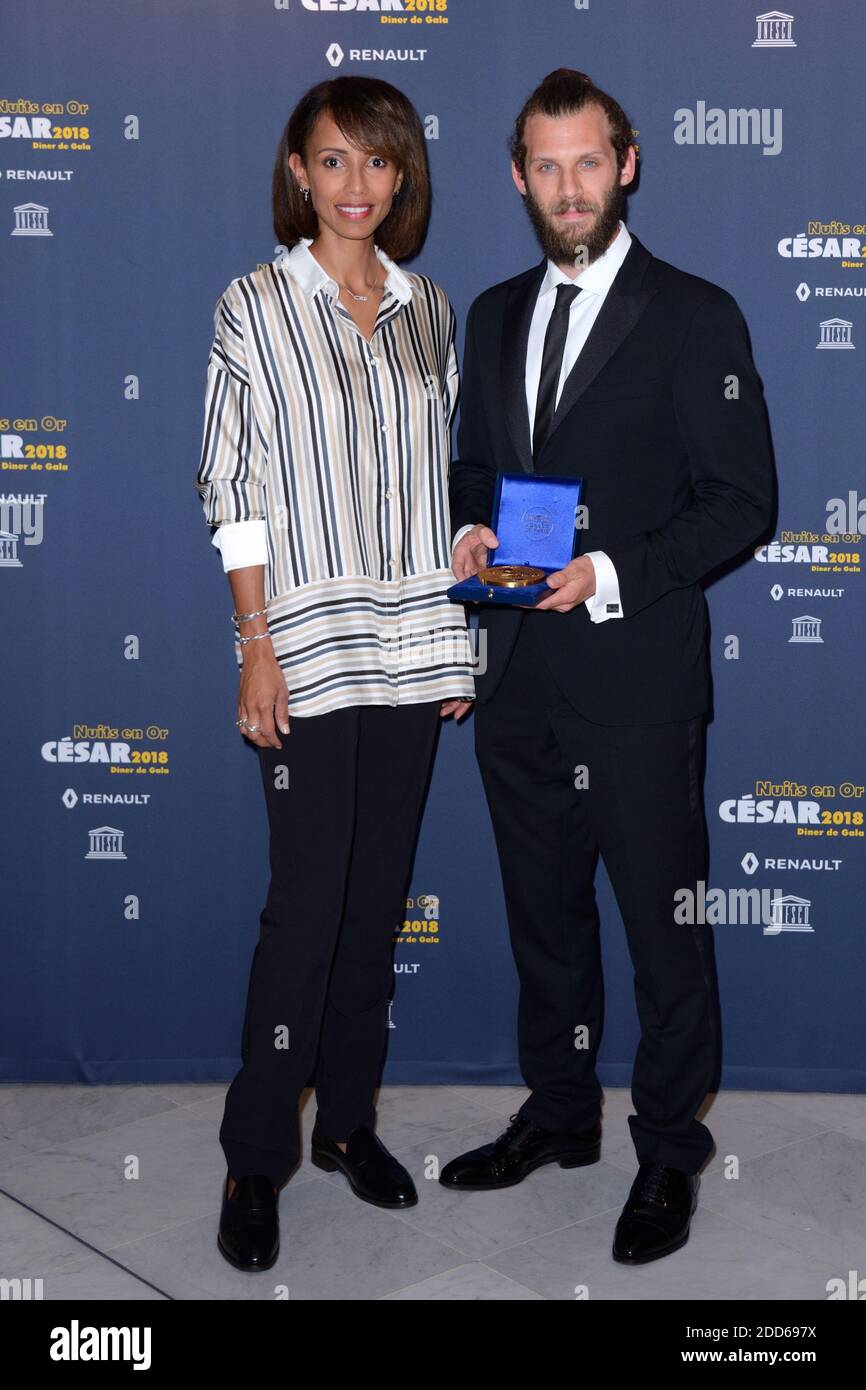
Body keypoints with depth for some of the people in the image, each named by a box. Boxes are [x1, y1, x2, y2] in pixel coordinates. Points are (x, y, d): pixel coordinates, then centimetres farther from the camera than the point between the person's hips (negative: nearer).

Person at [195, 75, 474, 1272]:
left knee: (380, 892, 10)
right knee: (307, 903, -4)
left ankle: (349, 1118, 25)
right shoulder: (254, 307, -1)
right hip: (308, 644, -4)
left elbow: (447, 478, 13)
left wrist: (461, 635, 7)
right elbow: (233, 489, -4)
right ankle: (255, 1159, 10)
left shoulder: (431, 310, 10)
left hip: (413, 647, 4)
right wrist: (258, 648, -10)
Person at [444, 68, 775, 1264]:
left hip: (636, 681, -6)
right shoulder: (495, 315, 13)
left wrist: (611, 571, -19)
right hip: (518, 678, 6)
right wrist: (469, 528, 0)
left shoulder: (695, 317, -5)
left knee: (664, 928, 4)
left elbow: (740, 499, -8)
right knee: (543, 911, 18)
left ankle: (670, 1153, 21)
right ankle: (559, 1112, 35)